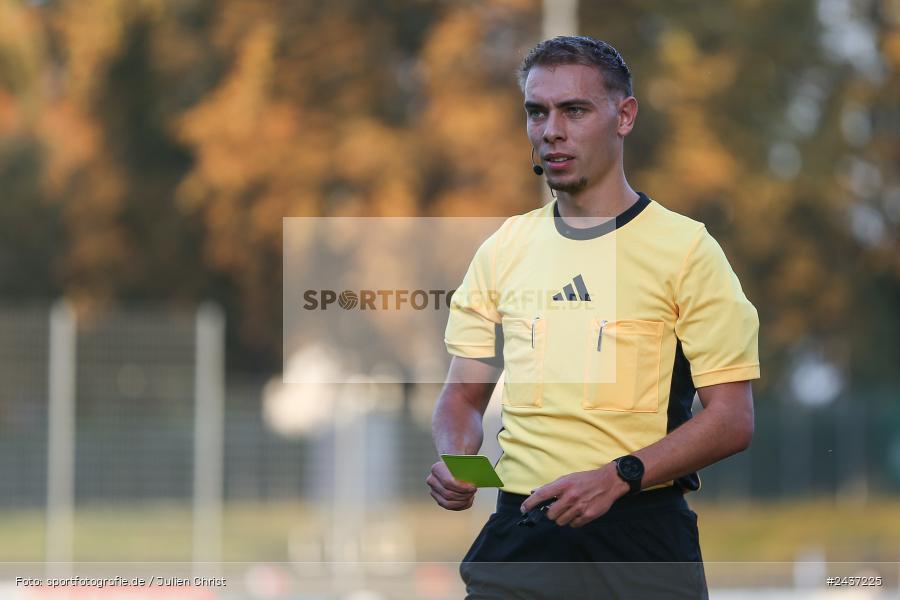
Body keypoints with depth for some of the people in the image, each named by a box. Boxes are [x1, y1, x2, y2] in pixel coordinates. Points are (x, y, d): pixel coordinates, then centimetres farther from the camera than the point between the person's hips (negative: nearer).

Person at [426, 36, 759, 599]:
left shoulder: (686, 248, -3)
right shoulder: (502, 250, 11)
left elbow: (732, 420, -7)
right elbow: (466, 392, 16)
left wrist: (617, 476, -20)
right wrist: (452, 460, -6)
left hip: (642, 538, -3)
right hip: (517, 528, 3)